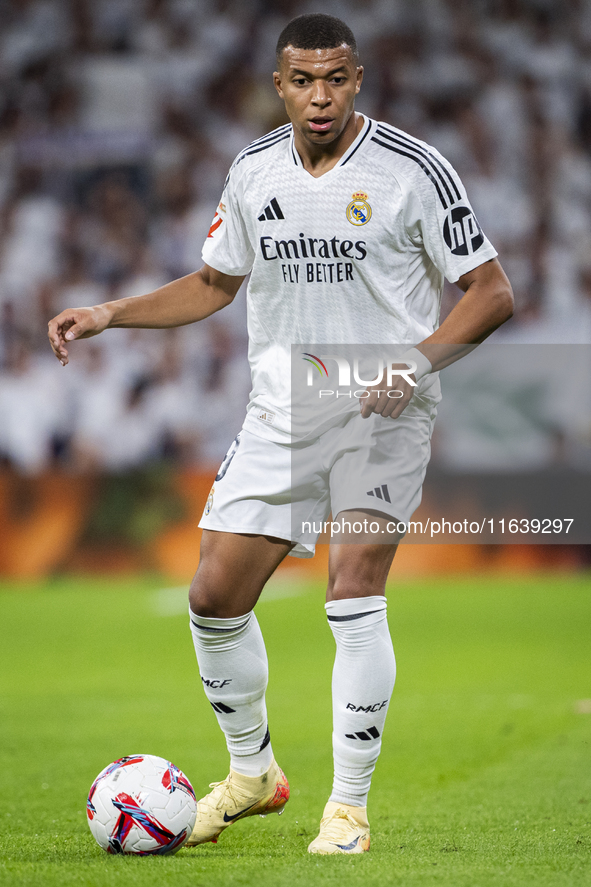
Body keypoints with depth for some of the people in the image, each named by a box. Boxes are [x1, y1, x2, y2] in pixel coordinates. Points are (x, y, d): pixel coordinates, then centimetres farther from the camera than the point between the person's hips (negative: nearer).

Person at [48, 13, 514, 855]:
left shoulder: (413, 170, -11)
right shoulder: (253, 171, 4)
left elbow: (491, 291, -8)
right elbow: (213, 285, 18)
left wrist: (416, 361, -22)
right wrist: (108, 314, 5)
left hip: (382, 414, -5)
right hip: (280, 414, 5)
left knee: (354, 590, -20)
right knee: (215, 598, 3)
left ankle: (350, 807, -9)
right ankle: (252, 772, 26)